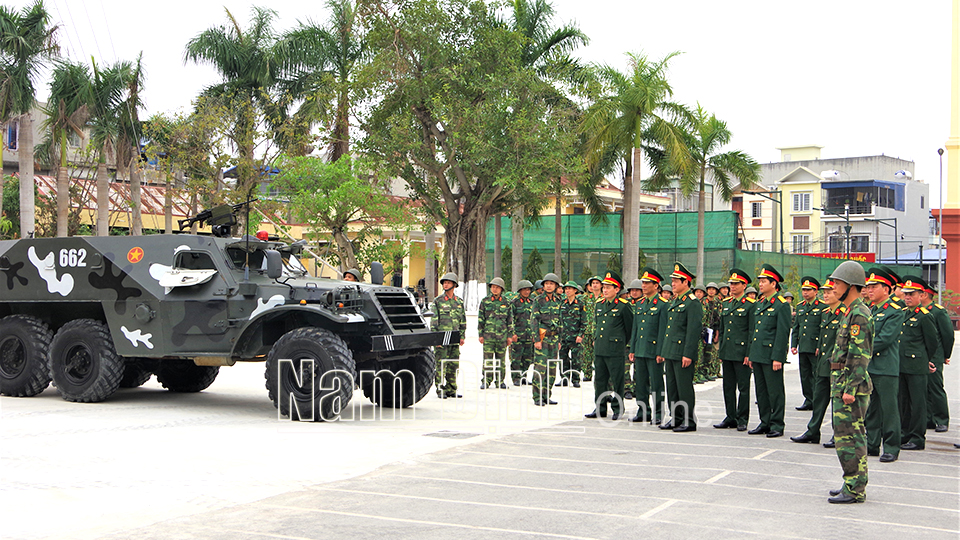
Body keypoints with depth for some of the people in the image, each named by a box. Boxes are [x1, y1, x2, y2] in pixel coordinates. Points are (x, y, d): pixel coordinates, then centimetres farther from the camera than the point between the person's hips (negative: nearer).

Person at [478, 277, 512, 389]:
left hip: (502, 335, 1)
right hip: (488, 335, -1)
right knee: (487, 359, -4)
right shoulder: (485, 302, 6)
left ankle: (500, 381, 14)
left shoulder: (506, 303, 8)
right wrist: (481, 334, 1)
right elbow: (480, 319, 6)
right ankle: (486, 381, 2)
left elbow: (510, 320, 11)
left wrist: (509, 336, 7)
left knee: (501, 358, 5)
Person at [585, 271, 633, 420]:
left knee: (616, 381, 0)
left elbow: (630, 327, 1)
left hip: (615, 350, -6)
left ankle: (617, 409, 9)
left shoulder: (623, 306, -7)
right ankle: (600, 409, 17)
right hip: (599, 350, 7)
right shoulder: (599, 305, 12)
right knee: (599, 380, 10)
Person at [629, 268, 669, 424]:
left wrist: (660, 352, -15)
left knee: (656, 384, -1)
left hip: (654, 351, -7)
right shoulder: (639, 304, 14)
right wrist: (632, 350, 14)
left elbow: (663, 330, -11)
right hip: (640, 351, 7)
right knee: (641, 382, 11)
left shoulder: (663, 305, -7)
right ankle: (643, 412, 19)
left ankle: (658, 414, 6)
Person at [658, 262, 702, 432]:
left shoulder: (693, 303, -12)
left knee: (684, 387, -4)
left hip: (683, 353, -9)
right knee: (672, 387, 12)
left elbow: (694, 330, -17)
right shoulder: (675, 302, 17)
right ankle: (675, 418, 20)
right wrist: (663, 352, 20)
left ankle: (689, 421, 2)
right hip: (671, 353, 9)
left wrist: (688, 354, -21)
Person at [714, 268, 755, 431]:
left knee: (743, 387, 0)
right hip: (727, 352, 7)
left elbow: (752, 332, -9)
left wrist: (749, 354, -13)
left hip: (742, 353, -6)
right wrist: (720, 351, 14)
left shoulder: (750, 305, -6)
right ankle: (731, 418, 17)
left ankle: (742, 419, 6)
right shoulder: (726, 303, 13)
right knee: (728, 386, 10)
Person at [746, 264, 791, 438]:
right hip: (758, 355, 8)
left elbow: (783, 333, -14)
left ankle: (777, 425, 4)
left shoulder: (782, 305, -9)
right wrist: (750, 353, 17)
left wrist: (777, 358, -18)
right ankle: (765, 423, 19)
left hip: (771, 355, -8)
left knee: (775, 391, -2)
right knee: (761, 391, 12)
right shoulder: (759, 304, 15)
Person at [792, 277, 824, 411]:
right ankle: (808, 400, 17)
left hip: (815, 349, -6)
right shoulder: (800, 307, 16)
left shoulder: (822, 307, -4)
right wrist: (793, 344, 12)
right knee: (805, 375, 9)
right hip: (802, 348, 6)